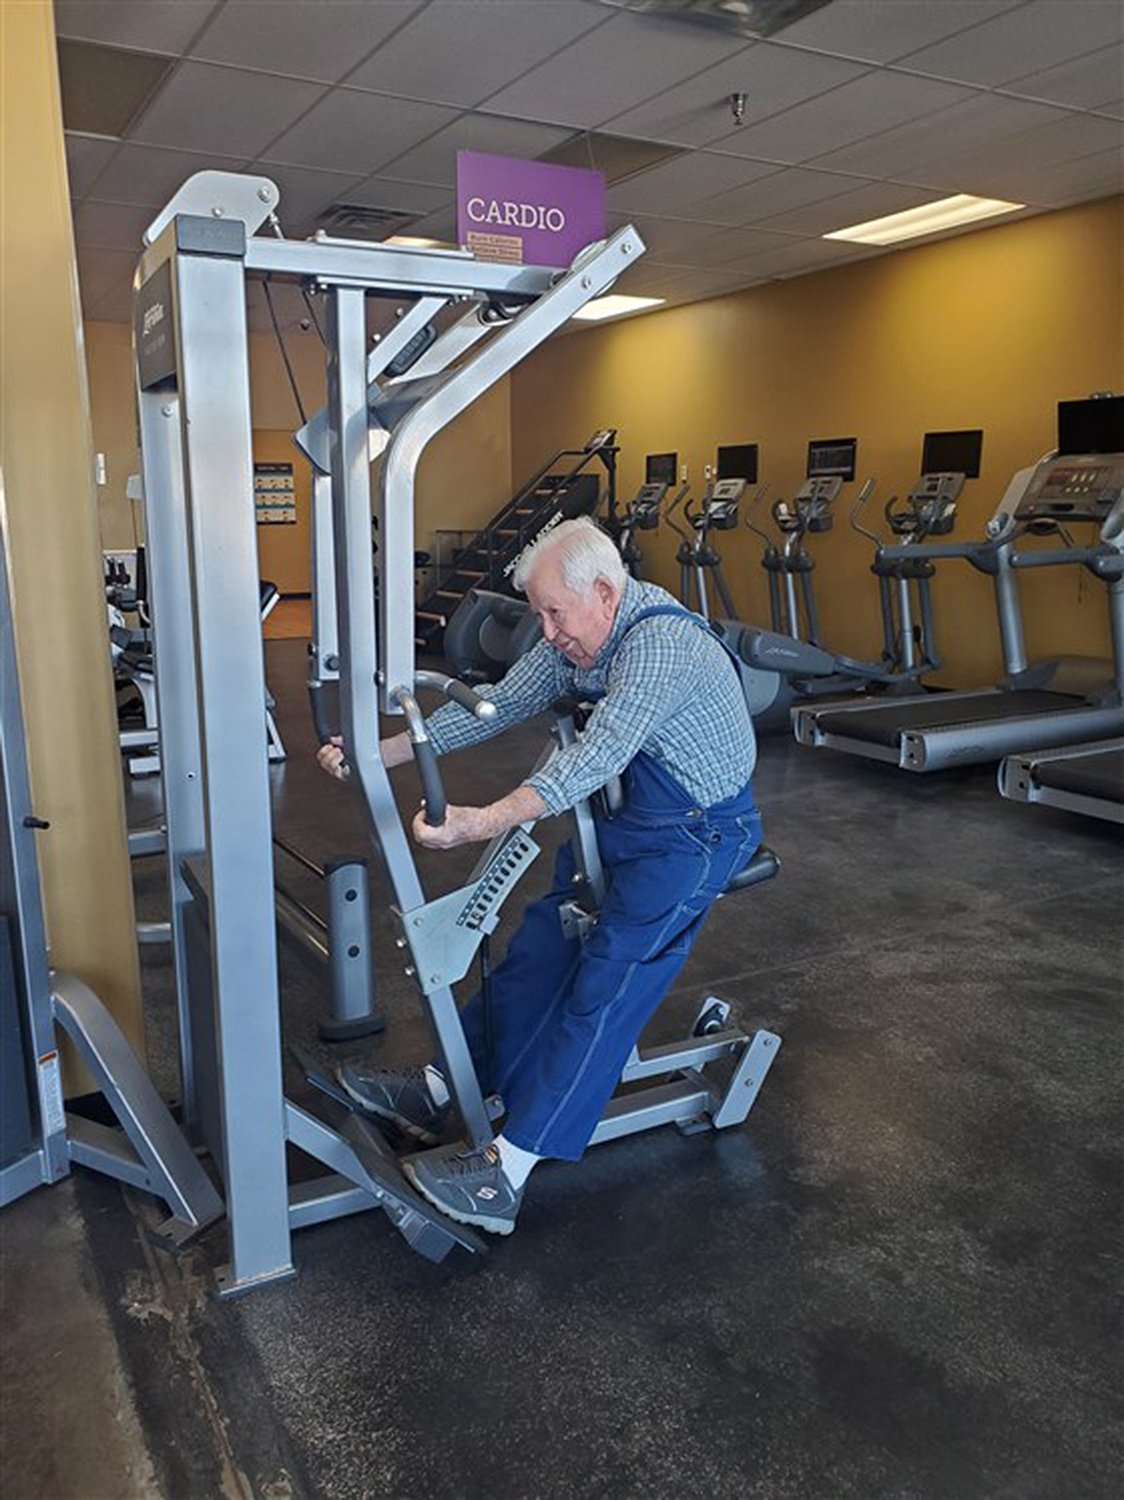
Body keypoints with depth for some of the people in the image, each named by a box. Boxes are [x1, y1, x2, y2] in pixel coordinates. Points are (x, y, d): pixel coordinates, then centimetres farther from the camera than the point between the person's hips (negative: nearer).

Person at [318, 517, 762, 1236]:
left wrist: (481, 823, -50)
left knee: (604, 985, -14)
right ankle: (438, 1092, 11)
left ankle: (508, 1172, -13)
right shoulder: (578, 637, 2)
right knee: (538, 946, 4)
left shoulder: (660, 645, -27)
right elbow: (498, 705, 1)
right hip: (628, 818, 9)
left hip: (695, 833, -9)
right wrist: (379, 752, -5)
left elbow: (595, 758, -39)